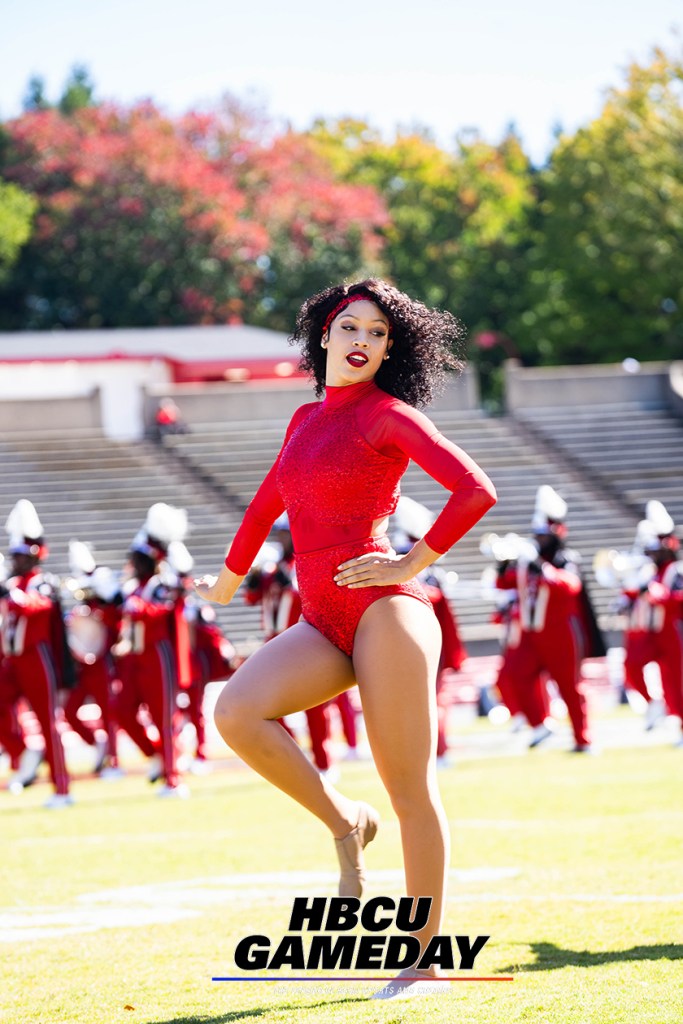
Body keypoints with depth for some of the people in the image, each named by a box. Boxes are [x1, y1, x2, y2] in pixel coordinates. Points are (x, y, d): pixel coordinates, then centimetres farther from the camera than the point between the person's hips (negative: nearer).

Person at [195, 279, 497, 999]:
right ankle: (344, 823, 0)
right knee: (236, 712, -20)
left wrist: (410, 567, -9)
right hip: (323, 623, 6)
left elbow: (476, 491, -12)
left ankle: (425, 961, 3)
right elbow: (266, 505, 35)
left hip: (383, 612, -6)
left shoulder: (389, 414, -2)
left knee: (411, 792, -4)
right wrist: (227, 582, 46)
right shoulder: (306, 421, 19)